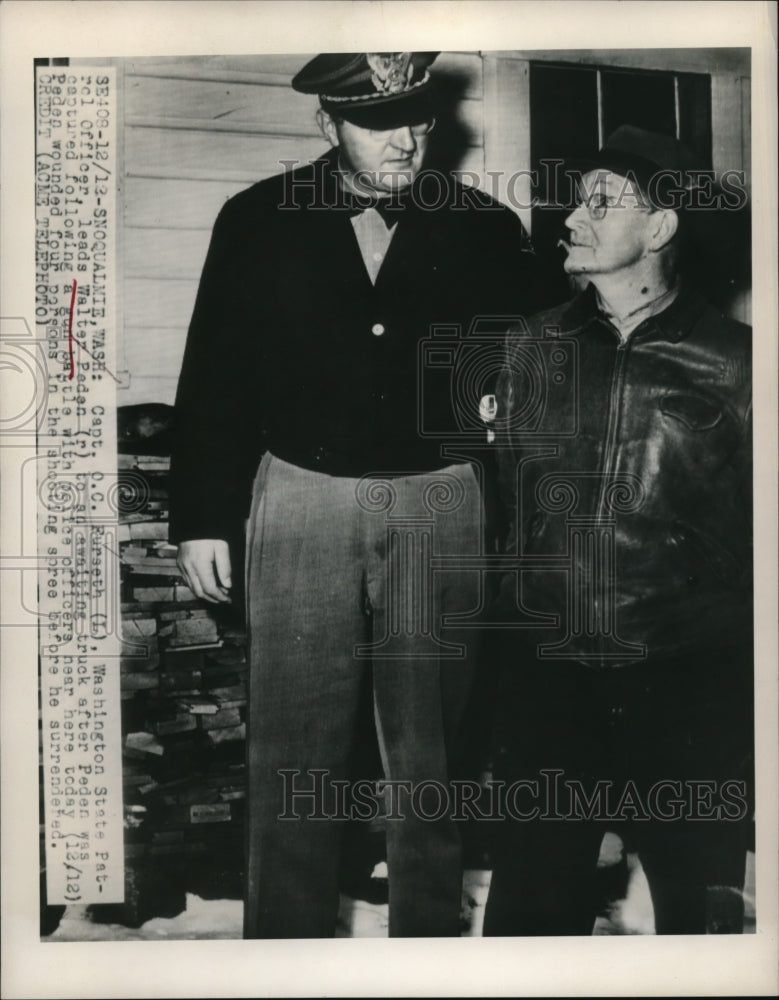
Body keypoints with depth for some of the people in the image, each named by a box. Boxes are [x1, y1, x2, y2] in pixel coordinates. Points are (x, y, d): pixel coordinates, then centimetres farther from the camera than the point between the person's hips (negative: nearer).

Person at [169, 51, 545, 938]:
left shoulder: (485, 229, 2)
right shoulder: (258, 221, 2)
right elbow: (214, 378, 4)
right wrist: (201, 518, 1)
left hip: (439, 508, 1)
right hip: (302, 501, 0)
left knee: (430, 752, 10)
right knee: (293, 756, 4)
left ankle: (429, 937, 29)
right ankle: (287, 936, 24)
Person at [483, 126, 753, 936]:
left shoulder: (730, 363, -4)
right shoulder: (533, 348, 6)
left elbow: (752, 526, 0)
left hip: (687, 681, -2)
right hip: (547, 673, 3)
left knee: (698, 903, 15)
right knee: (532, 901, 14)